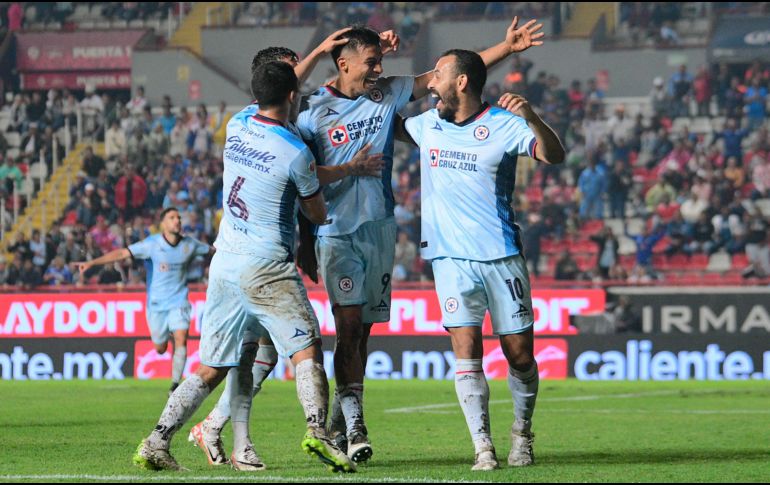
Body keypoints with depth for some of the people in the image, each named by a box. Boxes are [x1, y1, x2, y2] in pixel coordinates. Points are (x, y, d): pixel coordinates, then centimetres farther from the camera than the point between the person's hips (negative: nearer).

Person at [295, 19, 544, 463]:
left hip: (379, 227, 4)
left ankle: (339, 425, 16)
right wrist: (303, 244, -2)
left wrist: (506, 48, -3)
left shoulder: (388, 94, 5)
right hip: (335, 232, -4)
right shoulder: (314, 111, -6)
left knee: (364, 329, 6)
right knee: (349, 325, -14)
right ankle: (354, 426, -15)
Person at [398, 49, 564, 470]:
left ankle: (522, 435, 25)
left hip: (501, 257, -3)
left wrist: (530, 117, -34)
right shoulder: (428, 124, 10)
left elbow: (554, 157, -17)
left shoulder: (503, 125, -5)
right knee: (466, 350, -11)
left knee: (519, 354, 2)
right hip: (451, 258, 3)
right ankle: (482, 448, -10)